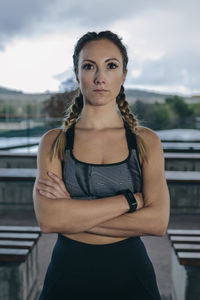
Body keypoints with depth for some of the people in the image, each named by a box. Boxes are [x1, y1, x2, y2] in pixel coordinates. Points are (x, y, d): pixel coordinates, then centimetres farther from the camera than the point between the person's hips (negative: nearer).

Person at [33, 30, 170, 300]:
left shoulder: (146, 141, -3)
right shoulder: (54, 142, -4)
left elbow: (158, 222, -14)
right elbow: (47, 219, -17)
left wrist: (72, 213, -16)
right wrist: (130, 200, -17)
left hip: (130, 274, 0)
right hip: (68, 271, 0)